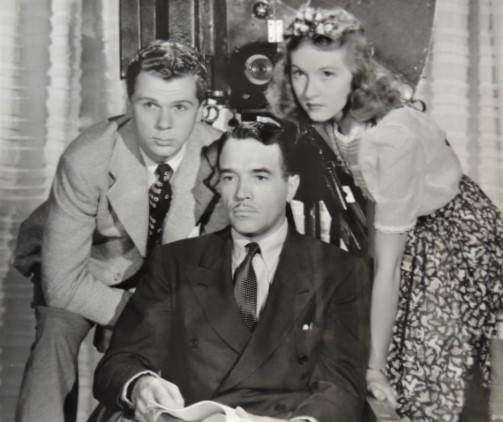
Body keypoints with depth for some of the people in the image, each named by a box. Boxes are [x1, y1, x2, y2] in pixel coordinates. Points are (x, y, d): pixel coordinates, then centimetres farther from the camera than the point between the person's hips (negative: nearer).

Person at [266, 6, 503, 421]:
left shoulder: (393, 135, -36)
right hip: (403, 228, 6)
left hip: (456, 234, -6)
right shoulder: (325, 117, -17)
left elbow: (388, 268, -30)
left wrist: (375, 367, -21)